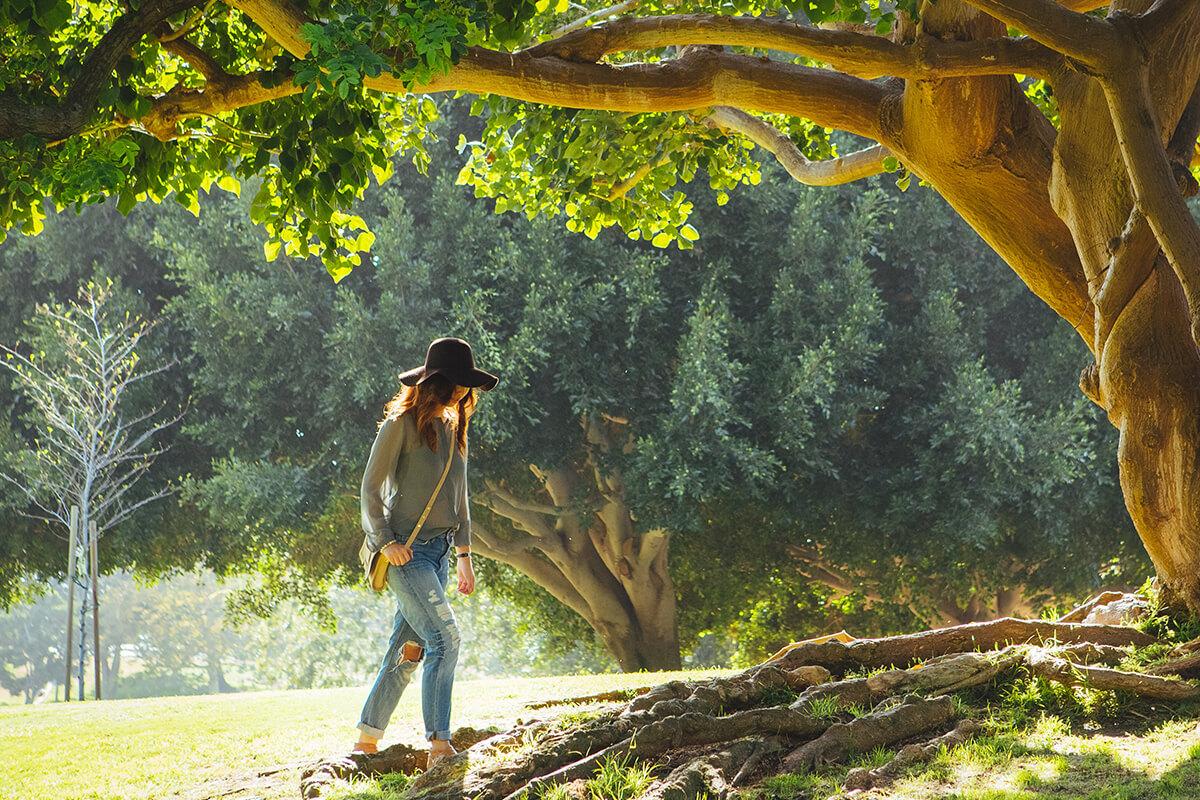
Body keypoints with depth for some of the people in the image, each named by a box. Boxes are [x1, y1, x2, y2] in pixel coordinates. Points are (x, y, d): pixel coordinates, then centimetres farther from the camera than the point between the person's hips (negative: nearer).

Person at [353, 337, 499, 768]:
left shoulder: (452, 428, 14)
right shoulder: (402, 424, -9)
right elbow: (370, 488, -8)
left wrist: (464, 554, 19)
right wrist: (384, 540, -17)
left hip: (438, 550, 8)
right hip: (406, 550, -8)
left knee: (408, 648, 7)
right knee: (444, 638, -17)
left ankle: (366, 741, 14)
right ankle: (438, 746, -19)